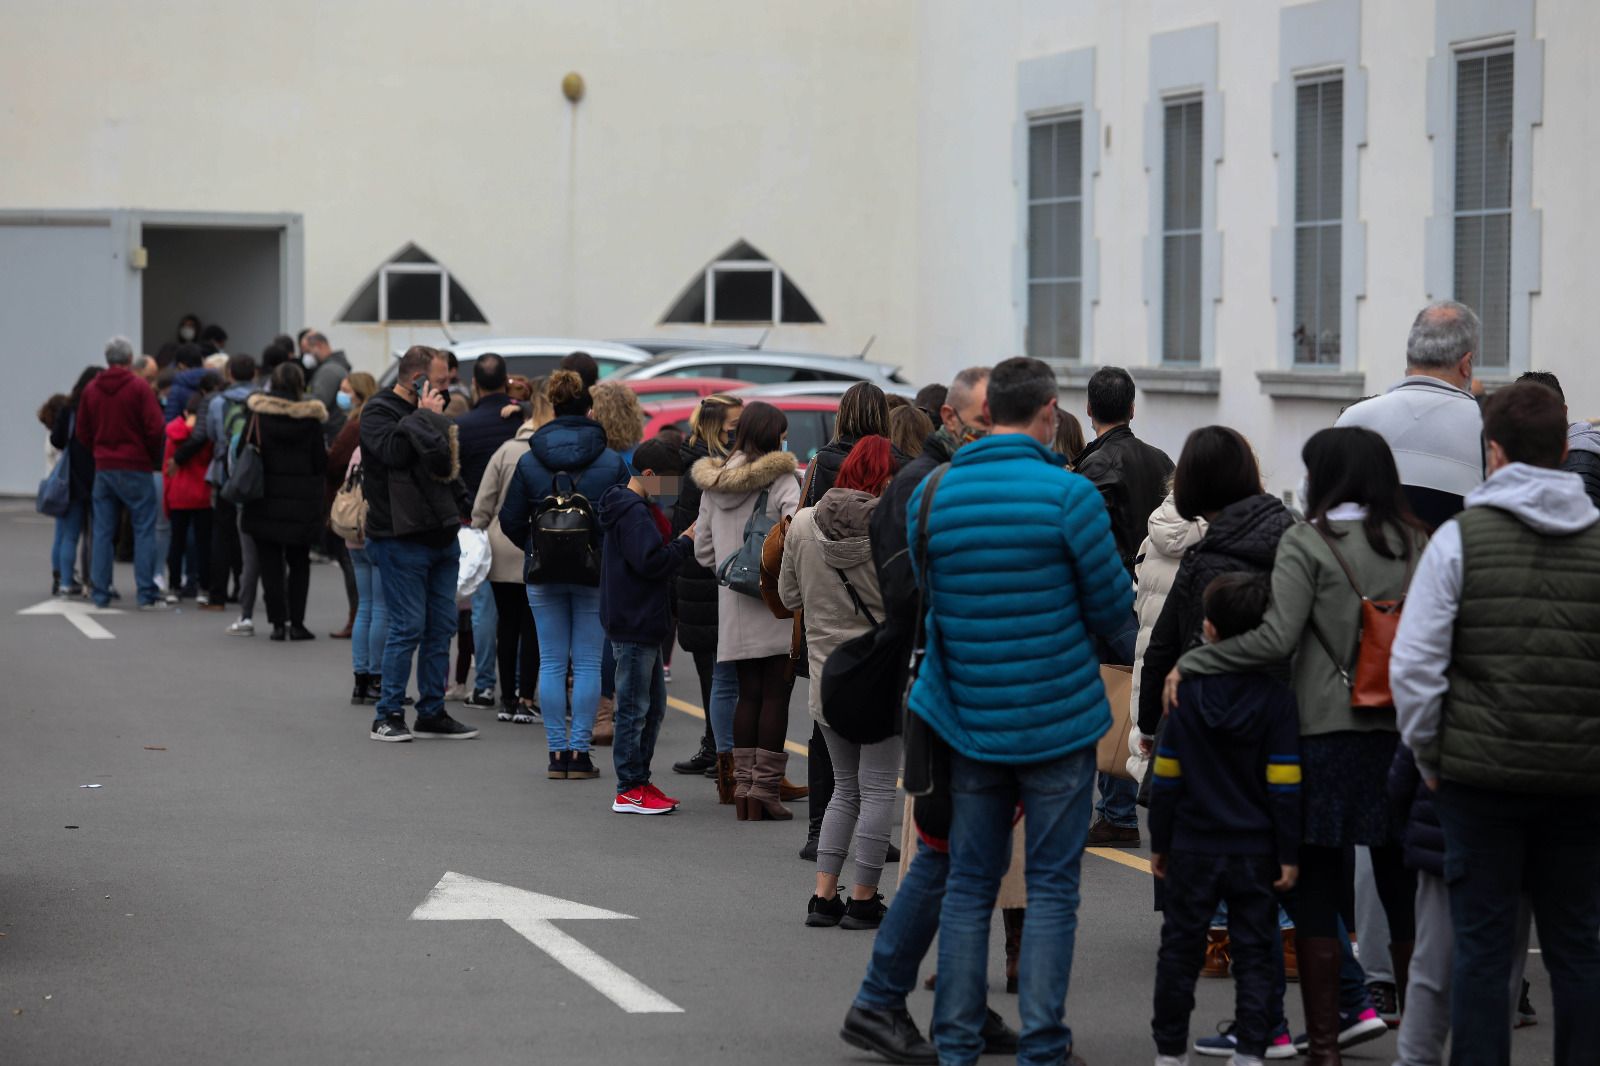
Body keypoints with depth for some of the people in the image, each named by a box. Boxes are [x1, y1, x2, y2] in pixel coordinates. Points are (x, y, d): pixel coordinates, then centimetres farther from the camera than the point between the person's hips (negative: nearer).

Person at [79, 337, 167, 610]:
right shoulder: (138, 388, -9)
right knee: (144, 529, 0)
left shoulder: (90, 390, 6)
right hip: (135, 469, -5)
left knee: (103, 531, 9)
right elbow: (156, 428, -12)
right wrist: (153, 457, 4)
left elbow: (83, 433, 10)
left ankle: (100, 593, 8)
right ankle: (147, 594, -5)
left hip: (103, 467, 5)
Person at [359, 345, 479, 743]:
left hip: (440, 535, 8)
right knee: (408, 627, -8)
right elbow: (394, 451, -24)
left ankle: (432, 713, 16)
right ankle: (388, 715, -1)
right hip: (401, 540, -8)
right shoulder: (379, 412, -6)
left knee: (441, 627, 9)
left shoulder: (428, 412, 16)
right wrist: (424, 417, -14)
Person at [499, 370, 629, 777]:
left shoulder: (529, 462, -1)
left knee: (551, 663, 7)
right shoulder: (612, 463, -6)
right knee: (588, 663, 4)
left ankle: (557, 752, 5)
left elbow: (511, 520, 2)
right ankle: (580, 752, 2)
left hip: (544, 575, 1)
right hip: (596, 574, -1)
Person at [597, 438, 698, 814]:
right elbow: (651, 561, -24)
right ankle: (629, 791, -2)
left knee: (653, 705, 16)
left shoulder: (639, 508, 17)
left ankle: (640, 780, 22)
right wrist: (686, 541, -15)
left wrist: (678, 540, 5)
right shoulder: (633, 512, -17)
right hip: (634, 624, -11)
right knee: (635, 708, -6)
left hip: (644, 623, 11)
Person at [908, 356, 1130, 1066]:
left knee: (968, 883, 12)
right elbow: (1114, 609, -5)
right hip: (1058, 723, -4)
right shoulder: (1068, 494, -13)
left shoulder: (931, 495, 0)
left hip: (969, 718, 4)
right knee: (1052, 887, 4)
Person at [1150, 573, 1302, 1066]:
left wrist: (1159, 843, 8)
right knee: (1254, 953, 6)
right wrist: (1288, 854, -2)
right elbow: (1284, 785, -8)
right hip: (1255, 852, 0)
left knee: (1180, 950, 11)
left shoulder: (1185, 693, -5)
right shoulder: (1275, 697, -7)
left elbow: (1167, 778, -1)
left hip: (1193, 849, 1)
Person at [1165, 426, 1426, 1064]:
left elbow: (1276, 638, -15)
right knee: (1404, 898, 11)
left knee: (1316, 896, 5)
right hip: (1401, 732, 4)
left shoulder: (1307, 543, -6)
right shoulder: (1417, 544, 7)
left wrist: (1190, 663, -8)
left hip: (1327, 732, -4)